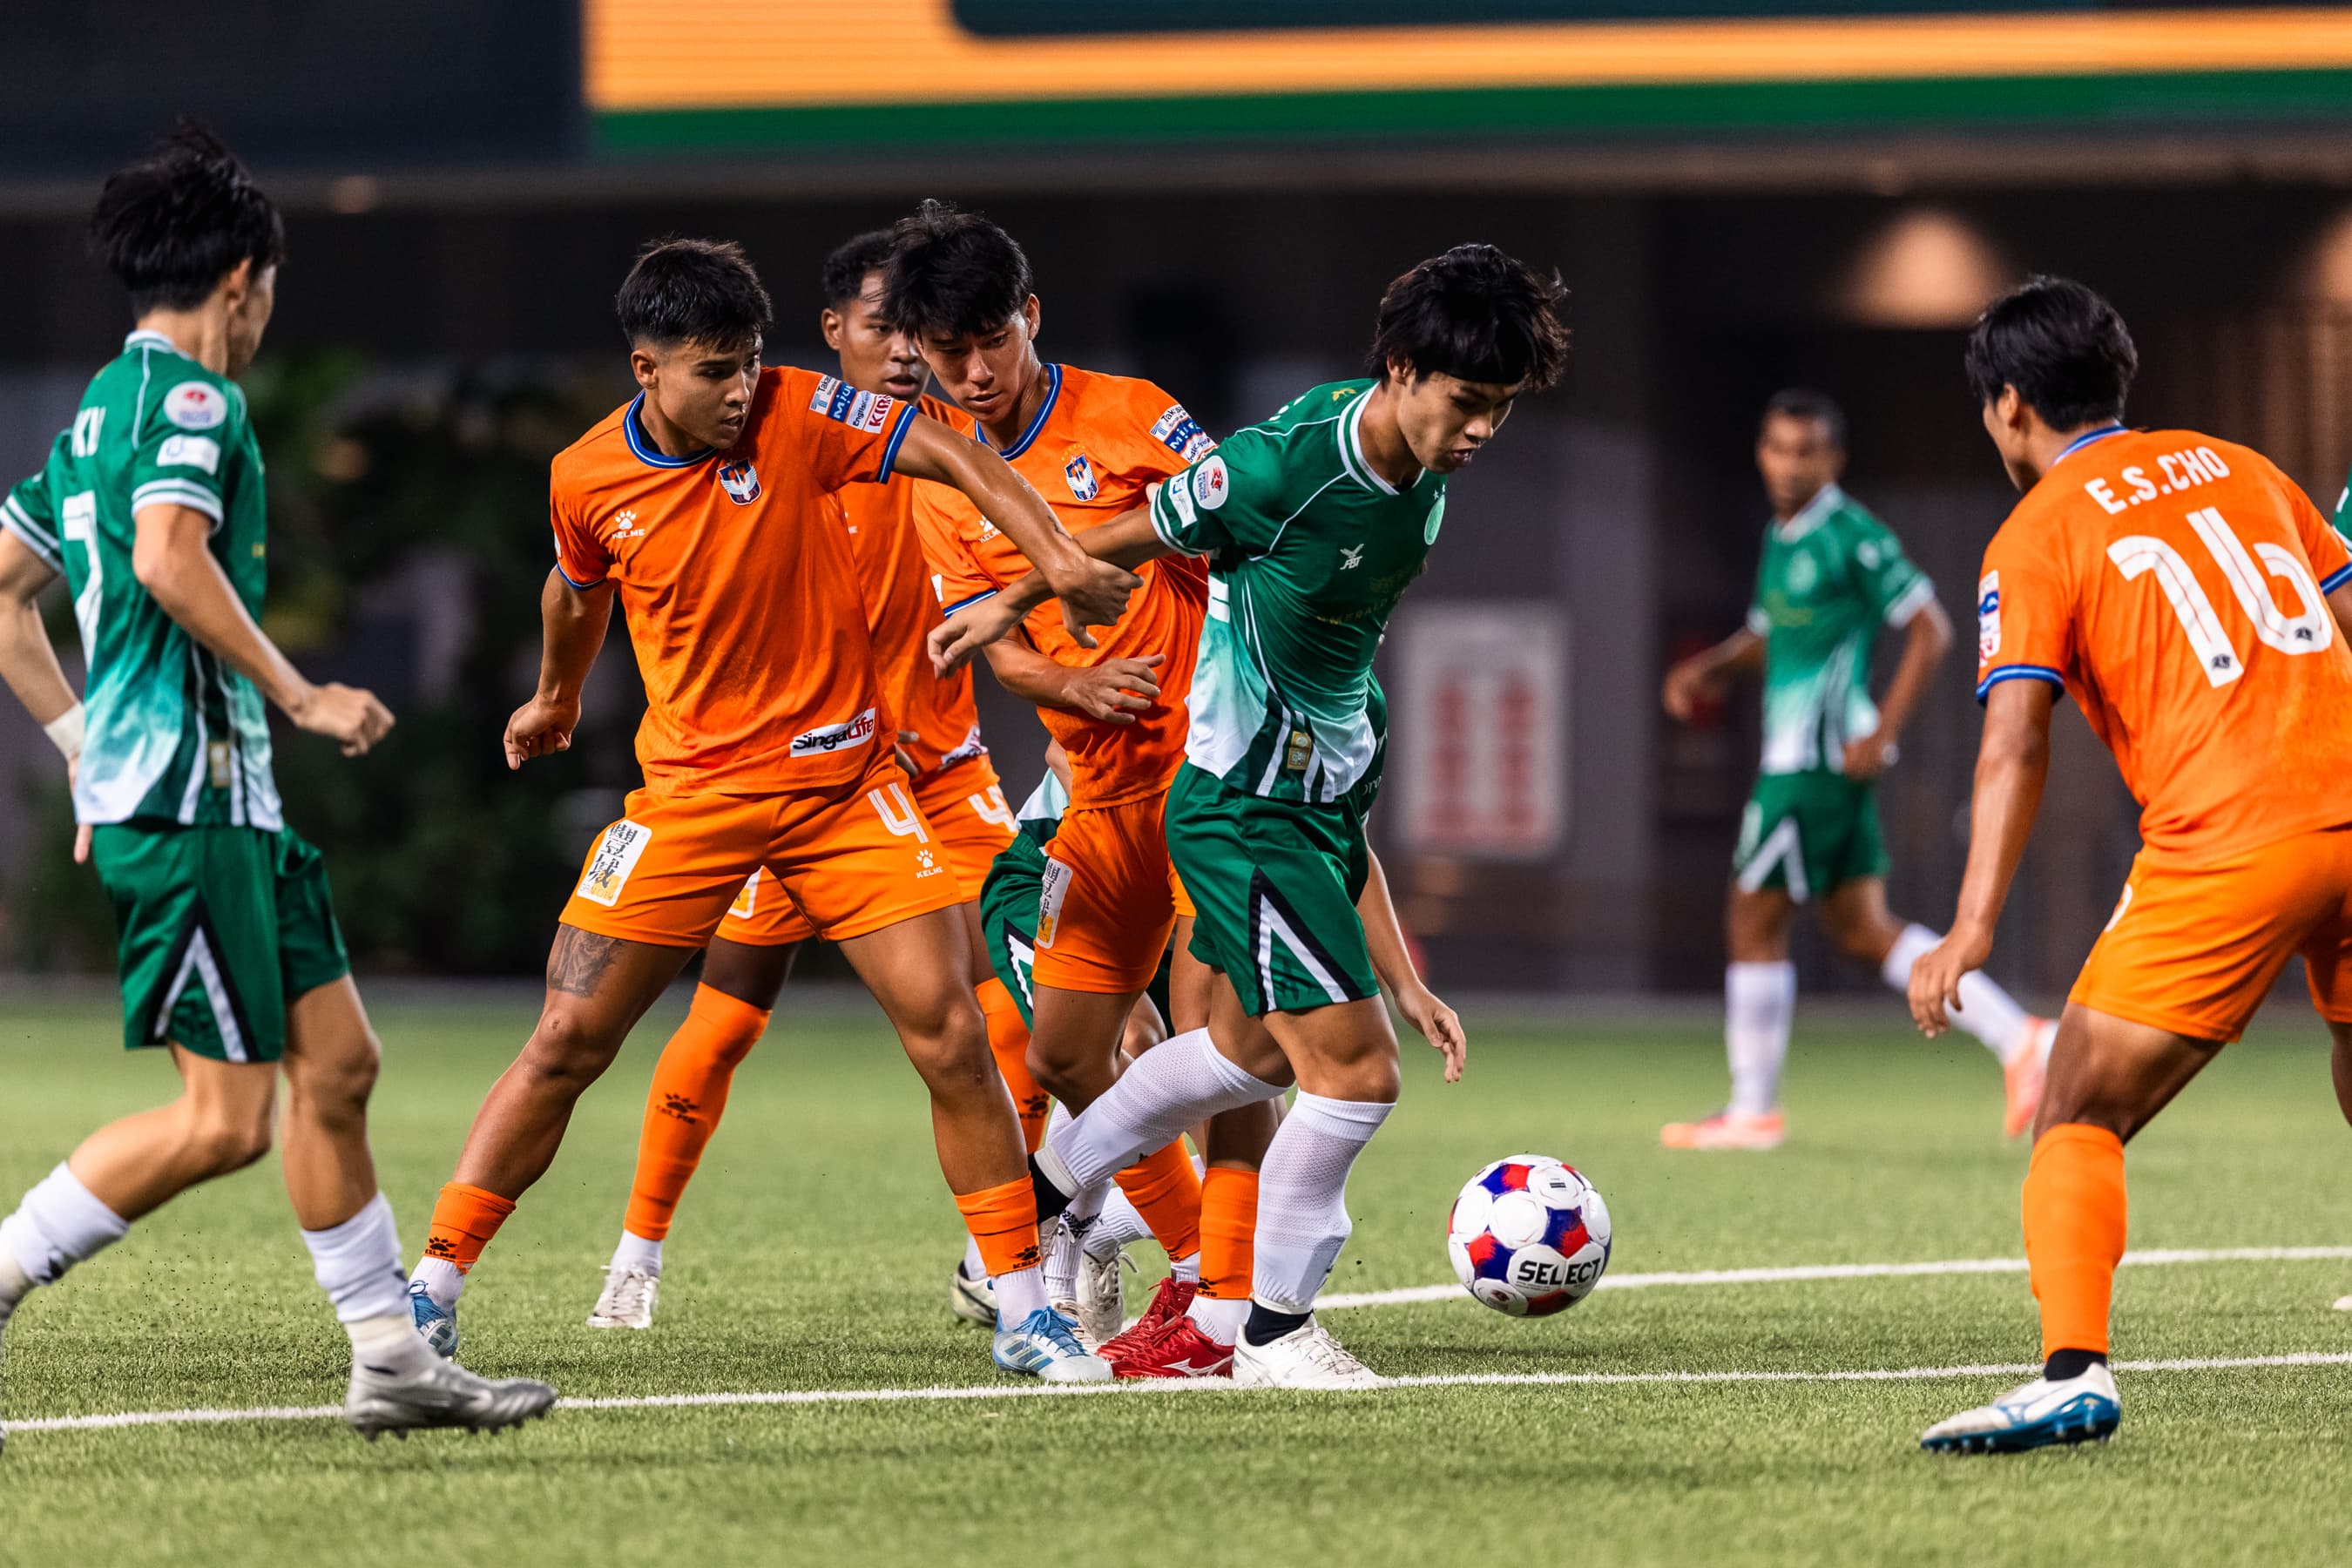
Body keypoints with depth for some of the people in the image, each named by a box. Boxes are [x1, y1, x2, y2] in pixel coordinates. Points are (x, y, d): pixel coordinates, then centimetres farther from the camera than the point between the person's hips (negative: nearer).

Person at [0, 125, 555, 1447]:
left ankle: (391, 1360, 12)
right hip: (186, 800, -10)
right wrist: (300, 695, -18)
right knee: (227, 1119, -10)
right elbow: (169, 560, -26)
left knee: (337, 1060, 10)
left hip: (226, 806, 10)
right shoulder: (188, 396, -10)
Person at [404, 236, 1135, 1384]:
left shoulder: (794, 416, -11)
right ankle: (433, 1285, 7)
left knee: (949, 1030, -9)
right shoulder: (585, 481, -4)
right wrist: (557, 698, 36)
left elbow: (947, 453, -12)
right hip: (691, 793, 1)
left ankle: (1022, 1311, 1)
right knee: (568, 1042, -4)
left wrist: (1056, 558, -26)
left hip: (842, 782, -1)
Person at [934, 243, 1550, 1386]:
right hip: (1245, 809, -9)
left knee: (1251, 1051, 24)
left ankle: (1037, 1196, 41)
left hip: (1325, 794, 9)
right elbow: (1138, 536, -8)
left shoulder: (1424, 474, -2)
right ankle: (1275, 1329, 7)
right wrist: (1011, 605, 7)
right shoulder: (1282, 464, -26)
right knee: (1355, 1070, -10)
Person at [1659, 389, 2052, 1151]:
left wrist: (1883, 730, -19)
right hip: (1795, 754, 9)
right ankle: (2017, 1038, 5)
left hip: (1821, 760, -9)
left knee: (1753, 919, -2)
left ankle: (1753, 1109, 8)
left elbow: (1930, 629, -14)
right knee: (1862, 931, 8)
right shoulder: (1782, 535, 15)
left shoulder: (1852, 536, -12)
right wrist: (1707, 668, 8)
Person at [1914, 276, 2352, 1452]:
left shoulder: (2032, 539, 4)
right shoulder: (2234, 467, 20)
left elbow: (2015, 745, -7)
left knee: (2078, 1121, -1)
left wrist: (1973, 927, -12)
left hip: (2226, 842, -5)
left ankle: (2075, 1372, -21)